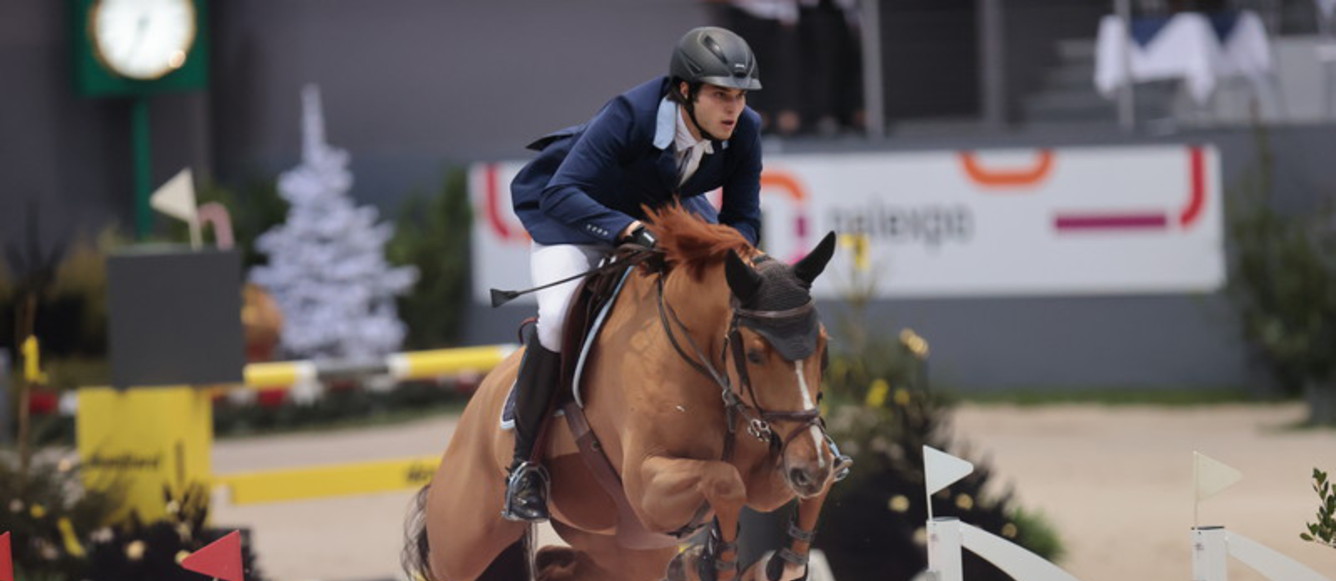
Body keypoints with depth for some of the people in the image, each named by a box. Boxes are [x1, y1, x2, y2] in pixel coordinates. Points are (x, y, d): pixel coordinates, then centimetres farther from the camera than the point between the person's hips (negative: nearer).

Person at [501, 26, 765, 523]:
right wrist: (630, 229, -54)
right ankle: (523, 463, -14)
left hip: (664, 212, 5)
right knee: (557, 316, -30)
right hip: (579, 215, -5)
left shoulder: (743, 133, -21)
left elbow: (743, 223, -11)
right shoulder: (631, 115, -36)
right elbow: (560, 194, -40)